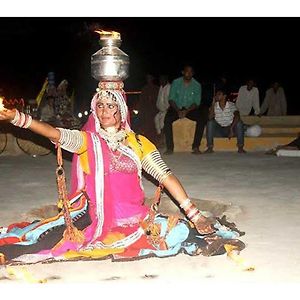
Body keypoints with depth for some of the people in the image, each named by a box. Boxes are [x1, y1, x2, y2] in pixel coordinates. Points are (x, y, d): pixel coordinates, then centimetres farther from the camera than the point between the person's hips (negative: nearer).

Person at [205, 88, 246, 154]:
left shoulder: (231, 105, -6)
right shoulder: (215, 106, 0)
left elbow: (237, 116, -22)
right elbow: (210, 118, -16)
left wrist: (231, 129, -33)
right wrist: (213, 103, -18)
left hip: (230, 128, -1)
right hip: (219, 130, 1)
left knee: (239, 122, -27)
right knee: (210, 122, -24)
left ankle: (240, 148, -24)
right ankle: (210, 147, -25)